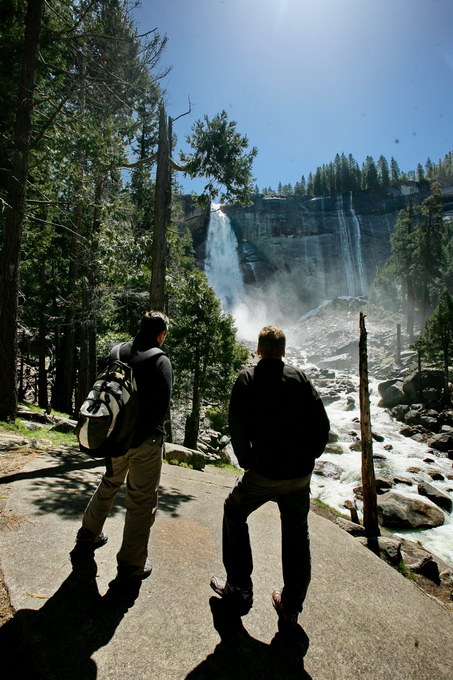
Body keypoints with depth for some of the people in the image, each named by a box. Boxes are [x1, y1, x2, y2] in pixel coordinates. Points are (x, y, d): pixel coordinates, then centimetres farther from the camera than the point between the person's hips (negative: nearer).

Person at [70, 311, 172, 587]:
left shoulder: (118, 352, 1)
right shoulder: (161, 361, -14)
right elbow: (162, 405, -19)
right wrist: (147, 433, -4)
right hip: (145, 440, -6)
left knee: (109, 485, 28)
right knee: (142, 500, 9)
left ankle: (88, 537, 45)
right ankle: (131, 565, 20)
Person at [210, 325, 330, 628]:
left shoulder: (248, 378, -5)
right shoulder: (300, 377, 2)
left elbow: (238, 428, -10)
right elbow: (322, 424, -1)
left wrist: (247, 462, 2)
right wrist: (308, 458, 10)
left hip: (264, 471, -3)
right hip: (300, 475, 3)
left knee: (234, 513, 22)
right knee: (297, 535, 21)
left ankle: (240, 589, 30)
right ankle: (291, 608, 33)